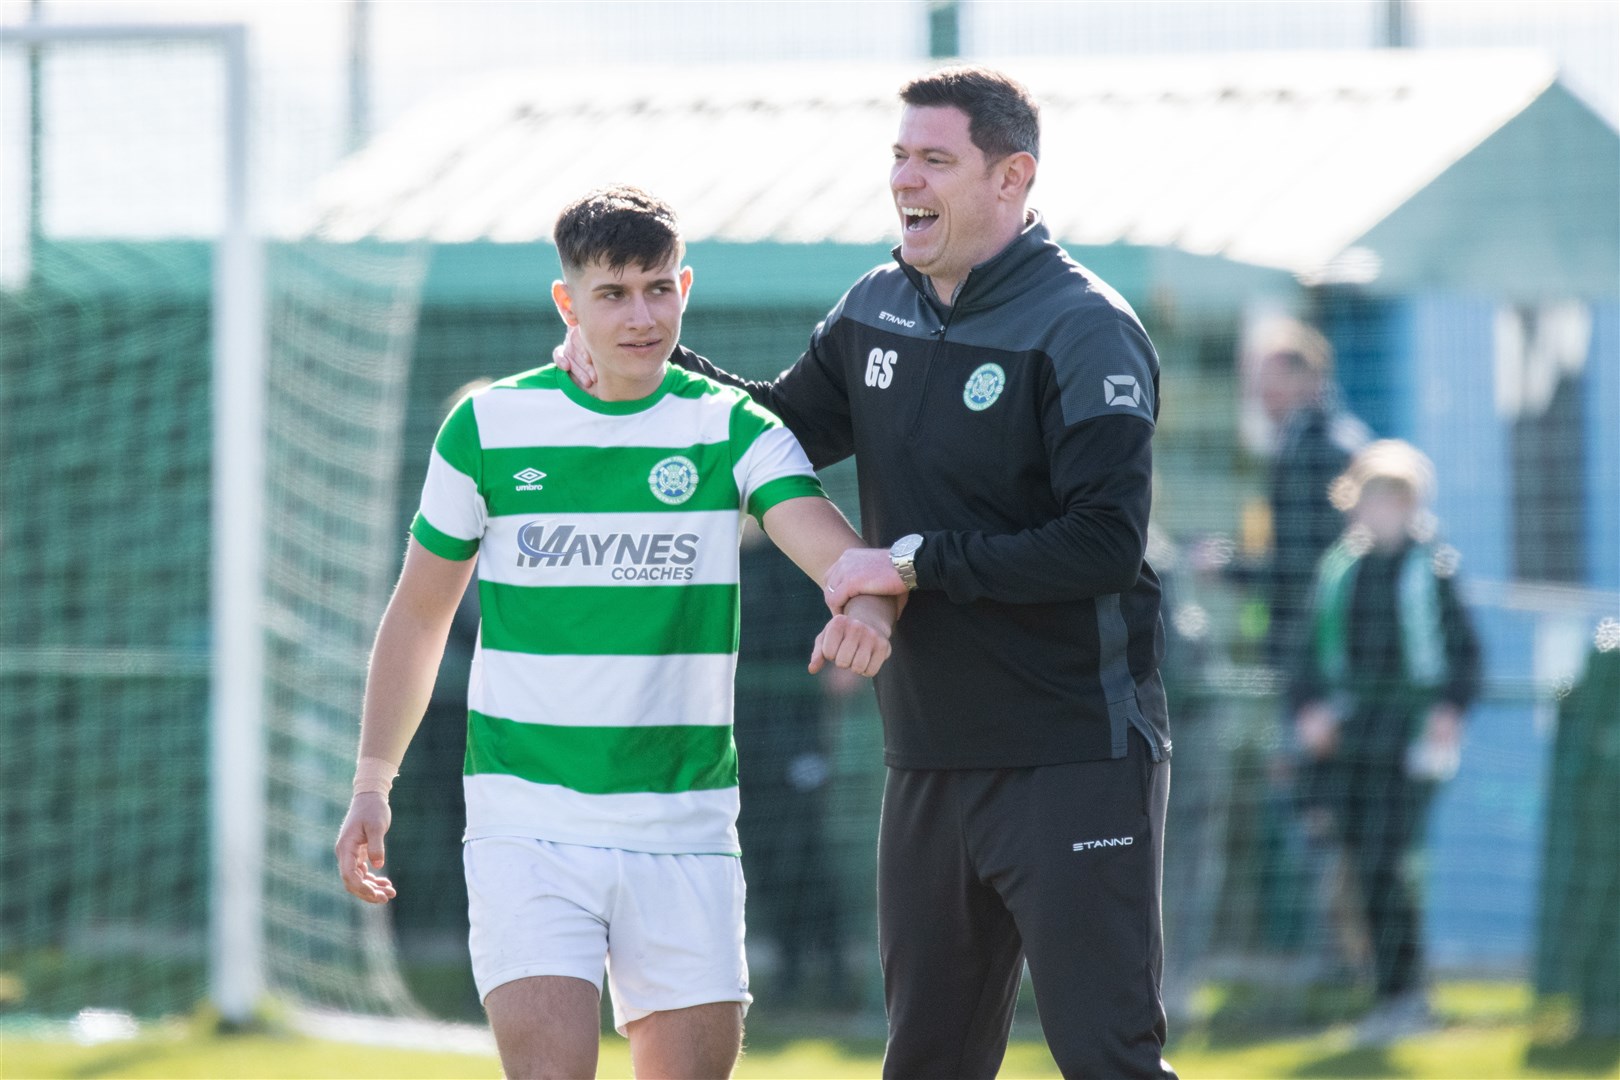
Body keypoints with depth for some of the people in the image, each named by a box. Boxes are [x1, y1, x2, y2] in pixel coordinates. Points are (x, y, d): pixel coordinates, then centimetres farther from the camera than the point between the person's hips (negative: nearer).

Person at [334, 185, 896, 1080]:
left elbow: (835, 548, -16)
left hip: (684, 828, 1)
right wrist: (372, 783, 9)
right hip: (527, 823, -1)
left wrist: (866, 608, -40)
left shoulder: (732, 428, 0)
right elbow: (419, 612, 11)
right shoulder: (488, 427, 1)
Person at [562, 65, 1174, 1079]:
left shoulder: (1084, 329, -12)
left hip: (1075, 758, -7)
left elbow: (1104, 541, -21)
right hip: (931, 757, 7)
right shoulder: (880, 309, 10)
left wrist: (917, 562, -18)